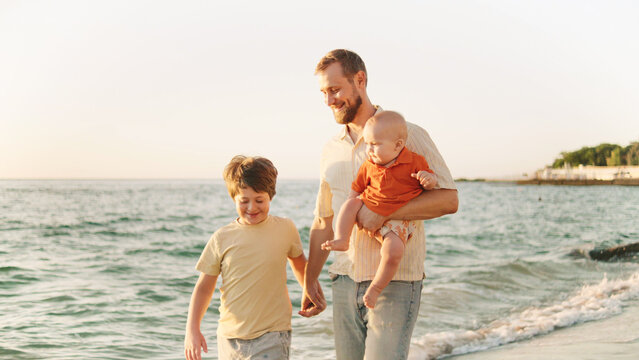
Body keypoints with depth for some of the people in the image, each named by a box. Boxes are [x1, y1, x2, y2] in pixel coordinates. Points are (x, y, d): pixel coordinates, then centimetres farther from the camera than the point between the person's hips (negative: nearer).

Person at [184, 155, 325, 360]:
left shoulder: (285, 229, 0)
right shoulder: (222, 238, -1)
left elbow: (298, 261, 22)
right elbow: (204, 287, 3)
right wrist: (192, 329, -6)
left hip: (271, 336, -2)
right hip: (230, 336, 2)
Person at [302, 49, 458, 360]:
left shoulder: (408, 135, -4)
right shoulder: (331, 151, 14)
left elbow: (448, 199, -13)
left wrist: (382, 213, -20)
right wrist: (309, 281, 21)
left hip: (395, 283, -5)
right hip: (344, 282, 6)